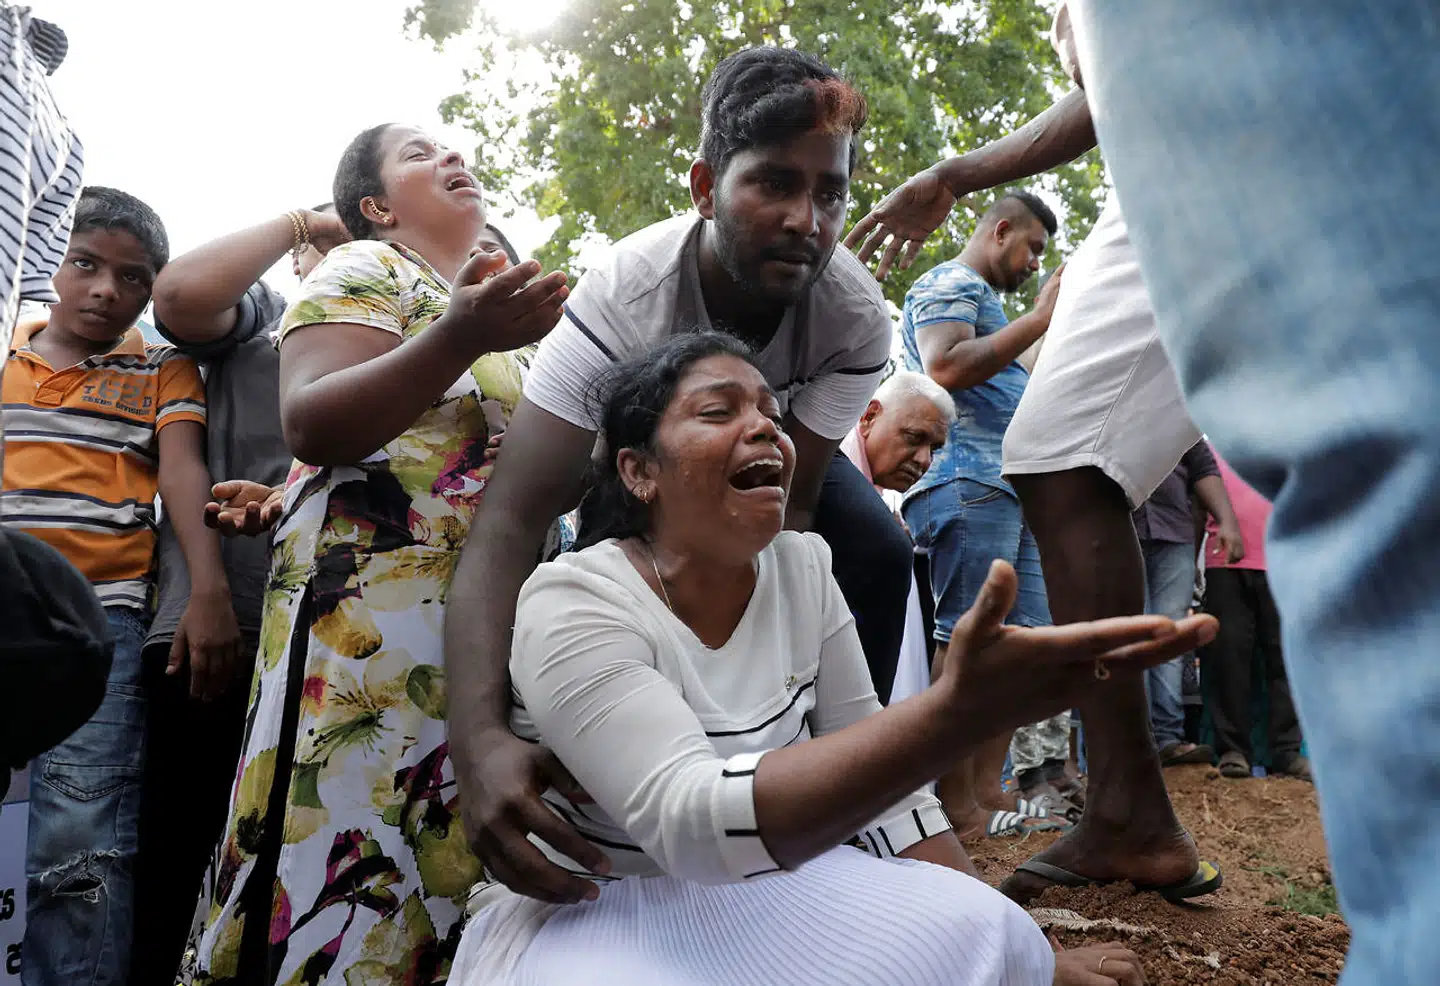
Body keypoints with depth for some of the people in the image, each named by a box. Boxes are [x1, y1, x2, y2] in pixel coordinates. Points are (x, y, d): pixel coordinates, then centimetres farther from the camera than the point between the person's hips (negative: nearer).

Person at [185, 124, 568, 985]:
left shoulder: (497, 297, 25)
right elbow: (309, 425, -13)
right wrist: (460, 340, -23)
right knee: (351, 858, -10)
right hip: (371, 613, -7)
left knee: (446, 862, 5)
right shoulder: (366, 269, 3)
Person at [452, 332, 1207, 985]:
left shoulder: (804, 569, -5)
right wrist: (963, 710, -49)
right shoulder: (571, 605, -23)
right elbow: (692, 822, -38)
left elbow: (878, 776, 0)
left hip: (759, 889, 6)